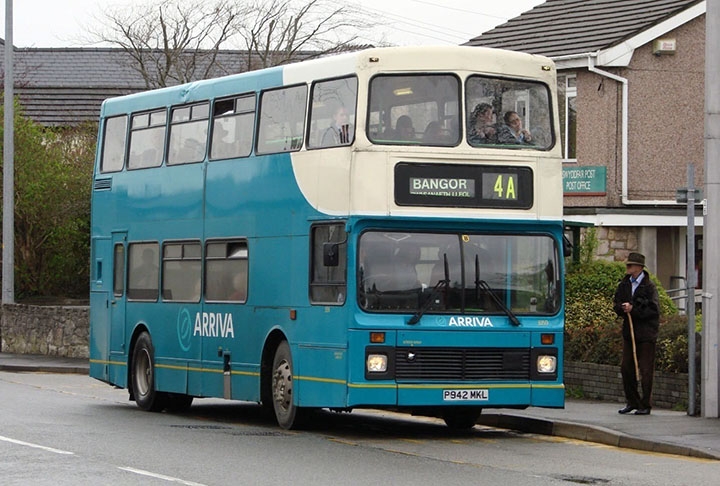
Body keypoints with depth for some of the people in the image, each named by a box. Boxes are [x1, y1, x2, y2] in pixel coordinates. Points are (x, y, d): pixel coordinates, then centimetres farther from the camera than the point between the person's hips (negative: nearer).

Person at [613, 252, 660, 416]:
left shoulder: (649, 286, -8)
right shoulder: (624, 285, 9)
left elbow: (653, 310, -13)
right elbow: (617, 305, 11)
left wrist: (633, 309, -16)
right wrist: (624, 309, -11)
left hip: (646, 334, -6)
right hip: (629, 332, 6)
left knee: (646, 371, -2)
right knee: (626, 368, 7)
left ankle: (645, 405, 5)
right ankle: (632, 402, 20)